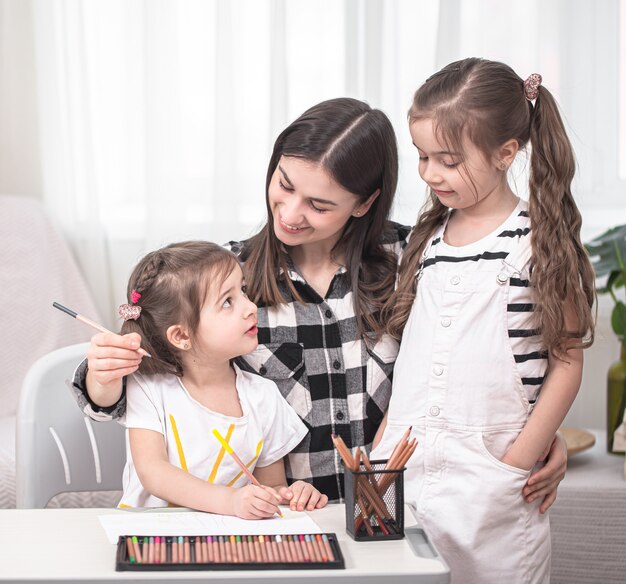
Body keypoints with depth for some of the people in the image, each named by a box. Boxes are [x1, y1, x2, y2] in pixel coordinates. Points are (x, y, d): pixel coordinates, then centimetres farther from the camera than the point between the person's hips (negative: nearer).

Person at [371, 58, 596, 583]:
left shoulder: (540, 241, -7)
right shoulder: (431, 236, 10)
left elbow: (567, 361, -7)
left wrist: (519, 463, -11)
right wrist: (383, 443, 8)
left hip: (487, 479, -5)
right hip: (406, 467, 5)